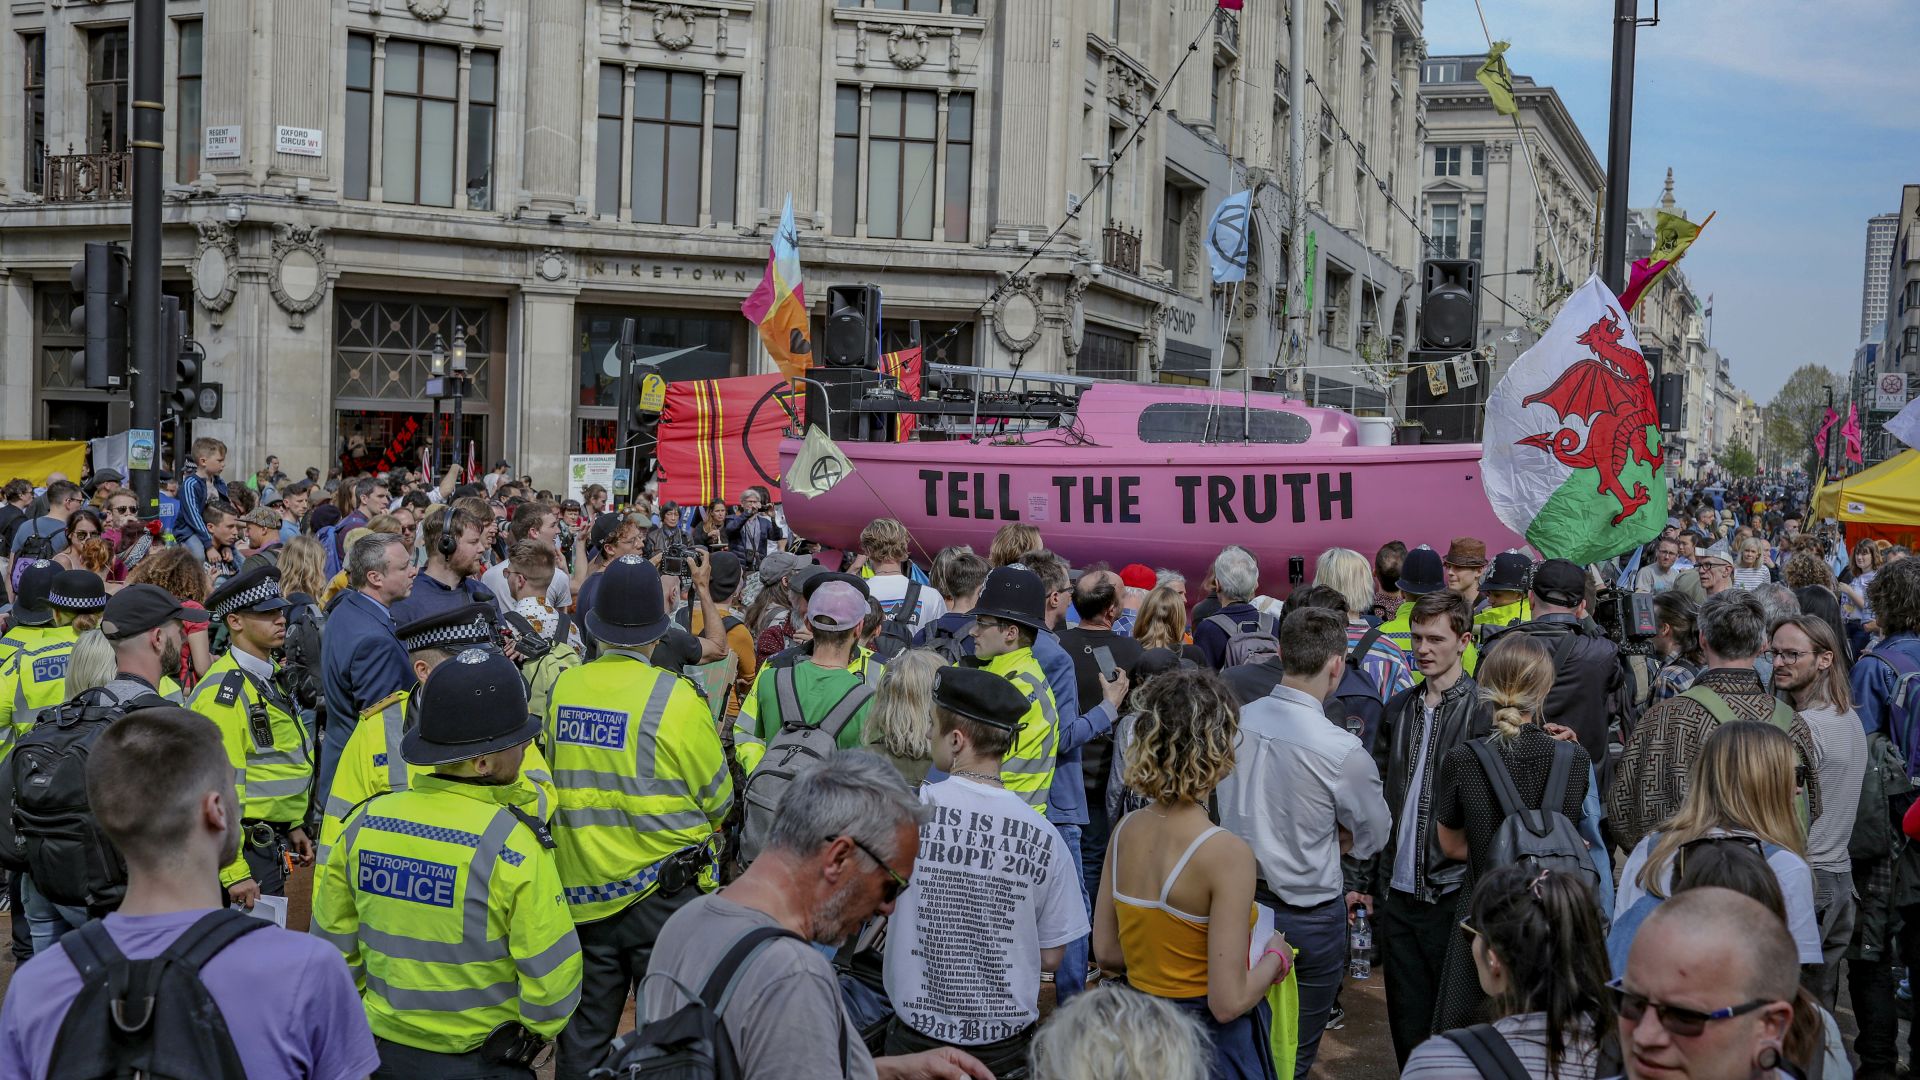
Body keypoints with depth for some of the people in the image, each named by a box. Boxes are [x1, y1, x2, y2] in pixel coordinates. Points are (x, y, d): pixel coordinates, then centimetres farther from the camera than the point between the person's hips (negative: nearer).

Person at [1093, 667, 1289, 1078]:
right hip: (1210, 1044, -5)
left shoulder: (1125, 830, -6)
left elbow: (1107, 953, 3)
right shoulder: (1227, 853, -24)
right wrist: (1274, 958, -5)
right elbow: (1228, 1003, -22)